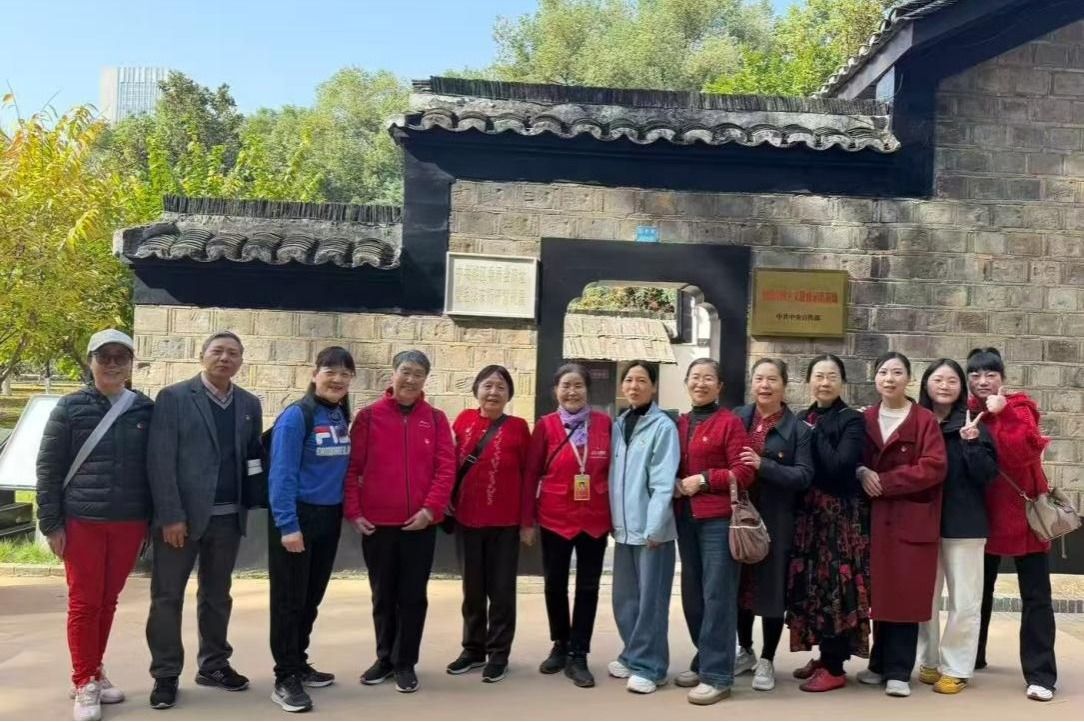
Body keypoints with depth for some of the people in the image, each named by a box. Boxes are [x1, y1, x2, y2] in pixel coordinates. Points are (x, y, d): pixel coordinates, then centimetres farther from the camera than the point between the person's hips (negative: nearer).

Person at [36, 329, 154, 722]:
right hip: (82, 522, -2)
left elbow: (154, 467, 9)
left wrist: (153, 519, 7)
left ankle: (94, 672, 26)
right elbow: (48, 467, -1)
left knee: (108, 601, 11)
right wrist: (51, 523, -5)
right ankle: (84, 683, 14)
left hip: (129, 523, 2)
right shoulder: (71, 407, -2)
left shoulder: (145, 409, 4)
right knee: (84, 602, 2)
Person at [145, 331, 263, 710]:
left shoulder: (249, 404, 9)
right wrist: (171, 515, -15)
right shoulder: (173, 397, -5)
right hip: (181, 515, -4)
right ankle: (165, 675, 16)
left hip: (228, 516, 4)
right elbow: (159, 460, -10)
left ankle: (213, 665, 28)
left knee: (217, 594, 15)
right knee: (167, 596, 4)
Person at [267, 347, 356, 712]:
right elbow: (281, 474, -18)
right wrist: (287, 525, -22)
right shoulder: (296, 416, -14)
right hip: (298, 517, -7)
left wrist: (349, 510, 7)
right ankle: (285, 678, 9)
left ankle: (299, 665, 29)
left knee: (311, 597, 16)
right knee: (289, 598, 1)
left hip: (329, 517, 7)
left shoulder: (342, 417, 7)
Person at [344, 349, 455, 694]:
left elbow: (446, 468, -2)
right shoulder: (369, 416, 1)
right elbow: (352, 467, 0)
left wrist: (430, 508, -12)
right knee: (383, 595, 13)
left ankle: (405, 663, 21)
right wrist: (353, 511, -6)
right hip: (376, 523, 0)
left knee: (413, 596, 7)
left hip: (420, 524, 0)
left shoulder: (436, 419, 3)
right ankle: (385, 658, 29)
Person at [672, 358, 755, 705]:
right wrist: (674, 484, 1)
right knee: (692, 593, 14)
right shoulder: (679, 424, 12)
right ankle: (704, 661, 28)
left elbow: (744, 473, -10)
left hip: (719, 518, -7)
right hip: (685, 517, 7)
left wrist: (704, 479, -16)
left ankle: (717, 675, 3)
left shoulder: (730, 422, -6)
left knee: (717, 594, -4)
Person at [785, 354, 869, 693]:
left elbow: (839, 466, -20)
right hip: (808, 512, 6)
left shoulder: (852, 420, -6)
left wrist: (817, 434, -13)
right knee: (811, 583, 9)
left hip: (841, 514, -6)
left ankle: (835, 668, 6)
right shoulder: (803, 419, 12)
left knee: (835, 585, -3)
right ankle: (825, 655, 23)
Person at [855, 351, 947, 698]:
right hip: (875, 516, 4)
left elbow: (933, 467, -12)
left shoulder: (925, 420, -3)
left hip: (913, 518, -3)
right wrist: (862, 473, -10)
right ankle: (880, 664, 19)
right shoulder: (865, 419, 10)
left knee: (906, 594, -1)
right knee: (880, 591, 8)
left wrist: (885, 481, -14)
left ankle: (899, 672, 7)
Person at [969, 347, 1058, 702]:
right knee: (978, 590, 16)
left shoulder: (1019, 407, -8)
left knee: (1035, 595, -1)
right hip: (984, 514, 4)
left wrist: (1002, 414, -27)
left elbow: (1025, 450, -24)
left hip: (1024, 512, -4)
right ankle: (971, 656, 31)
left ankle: (1040, 675, 3)